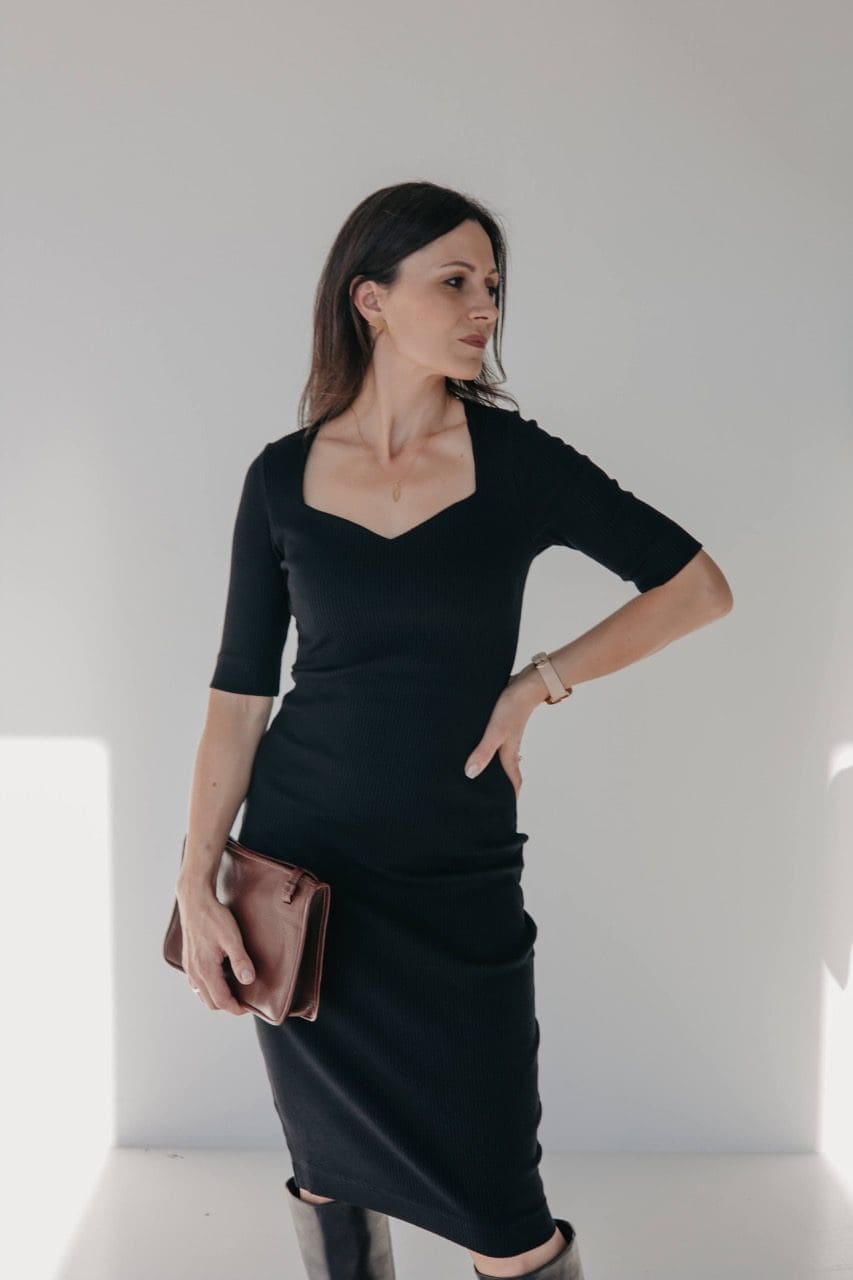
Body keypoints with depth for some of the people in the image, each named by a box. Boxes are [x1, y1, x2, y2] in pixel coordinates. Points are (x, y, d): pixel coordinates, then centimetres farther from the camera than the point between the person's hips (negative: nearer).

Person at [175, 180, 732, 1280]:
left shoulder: (516, 459, -3)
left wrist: (537, 684, -7)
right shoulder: (283, 477, 0)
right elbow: (241, 691, 2)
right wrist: (197, 885, -3)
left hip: (459, 874, -1)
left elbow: (701, 588, 0)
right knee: (329, 1177, 15)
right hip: (300, 859, 1)